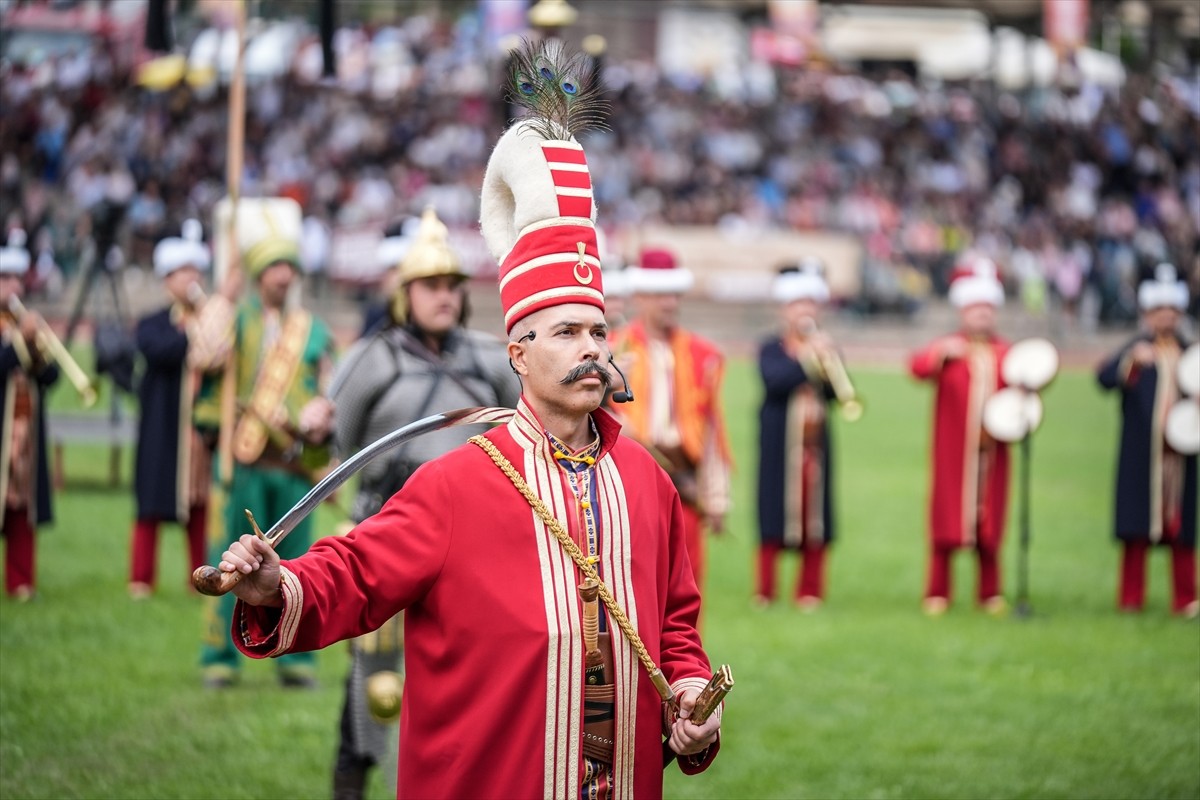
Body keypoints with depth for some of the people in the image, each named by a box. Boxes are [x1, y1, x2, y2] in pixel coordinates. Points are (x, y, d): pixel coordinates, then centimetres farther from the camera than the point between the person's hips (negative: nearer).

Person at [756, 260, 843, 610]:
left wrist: (828, 366, -19)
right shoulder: (771, 349, 3)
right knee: (774, 517, -1)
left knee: (815, 518, 3)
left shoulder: (825, 348, 11)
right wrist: (805, 362, -27)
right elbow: (773, 380, -17)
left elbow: (838, 391, -2)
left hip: (814, 444, 3)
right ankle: (765, 591, 7)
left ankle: (810, 591, 10)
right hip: (779, 446, -3)